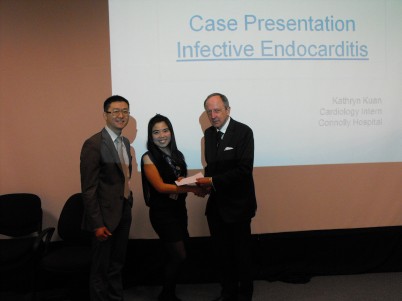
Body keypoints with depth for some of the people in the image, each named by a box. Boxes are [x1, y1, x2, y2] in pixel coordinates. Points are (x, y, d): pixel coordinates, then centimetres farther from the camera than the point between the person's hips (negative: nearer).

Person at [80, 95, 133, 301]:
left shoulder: (125, 142, 9)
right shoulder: (94, 144, -16)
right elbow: (88, 189, -18)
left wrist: (129, 203, 9)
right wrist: (97, 224, -18)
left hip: (124, 212, 7)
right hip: (106, 215, -7)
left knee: (117, 264, 20)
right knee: (101, 268, 9)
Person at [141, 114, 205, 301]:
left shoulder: (178, 155, 7)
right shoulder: (149, 158, -11)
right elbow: (160, 186, -18)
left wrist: (185, 182, -11)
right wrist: (192, 189, -23)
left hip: (179, 209, 6)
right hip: (162, 212, -6)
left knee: (174, 256, 10)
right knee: (179, 256, -4)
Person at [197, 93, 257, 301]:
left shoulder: (243, 132, -13)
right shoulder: (209, 133, 7)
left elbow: (244, 169, -21)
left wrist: (214, 181, -22)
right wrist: (206, 182, -7)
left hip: (236, 204, -6)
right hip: (216, 204, 6)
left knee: (242, 254, 9)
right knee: (223, 253, 16)